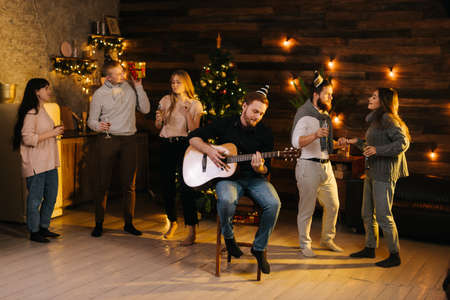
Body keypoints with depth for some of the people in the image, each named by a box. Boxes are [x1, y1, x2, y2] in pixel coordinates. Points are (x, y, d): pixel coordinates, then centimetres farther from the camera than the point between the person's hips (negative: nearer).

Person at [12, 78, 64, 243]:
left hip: (49, 162, 9)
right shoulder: (31, 113, -13)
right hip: (36, 164, -9)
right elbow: (28, 138, -21)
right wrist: (51, 133, -18)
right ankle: (34, 232, 9)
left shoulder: (42, 110, 16)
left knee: (51, 196, 13)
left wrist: (55, 130, 12)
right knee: (36, 198, -1)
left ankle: (44, 228, 25)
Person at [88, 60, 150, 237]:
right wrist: (98, 125, -20)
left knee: (129, 184, 5)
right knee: (103, 183, -1)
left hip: (128, 140, 2)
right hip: (108, 140, -2)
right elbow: (91, 120, 3)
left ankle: (128, 223, 15)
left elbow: (145, 109, 3)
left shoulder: (131, 88, 7)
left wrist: (139, 87, -3)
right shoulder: (99, 94, 1)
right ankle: (99, 224, 9)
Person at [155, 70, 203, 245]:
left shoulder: (195, 104, 2)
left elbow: (194, 130, -8)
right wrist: (158, 119, -7)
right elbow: (158, 127, 15)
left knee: (185, 186, -13)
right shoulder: (166, 100, 10)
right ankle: (173, 223, 27)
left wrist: (187, 111, -17)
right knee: (166, 185, 6)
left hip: (183, 145, -4)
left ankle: (192, 231, -11)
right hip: (166, 145, 4)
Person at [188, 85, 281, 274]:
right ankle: (228, 237, -5)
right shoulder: (225, 124, 2)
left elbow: (266, 170, 3)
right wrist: (209, 151, -13)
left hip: (254, 178, 2)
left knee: (273, 203, -27)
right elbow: (193, 137, 5)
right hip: (228, 177, -2)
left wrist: (259, 168, -22)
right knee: (226, 199, -37)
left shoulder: (265, 134, 4)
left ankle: (259, 248, -4)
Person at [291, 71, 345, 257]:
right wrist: (315, 135, -41)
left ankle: (327, 240, 29)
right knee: (307, 209, -1)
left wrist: (337, 144, 7)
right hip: (308, 167, -8)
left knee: (333, 206, 12)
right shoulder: (305, 115, -11)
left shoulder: (325, 115, 15)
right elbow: (296, 142, -25)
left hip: (326, 166, 8)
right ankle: (305, 245, 12)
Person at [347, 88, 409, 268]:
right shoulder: (375, 120, 16)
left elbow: (403, 143, -21)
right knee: (367, 214, 14)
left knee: (383, 215, -5)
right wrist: (357, 143, 30)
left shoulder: (388, 119, -12)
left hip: (384, 174, -9)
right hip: (372, 172, 9)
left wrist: (377, 150, -26)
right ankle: (370, 248, 27)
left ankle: (395, 255, 5)